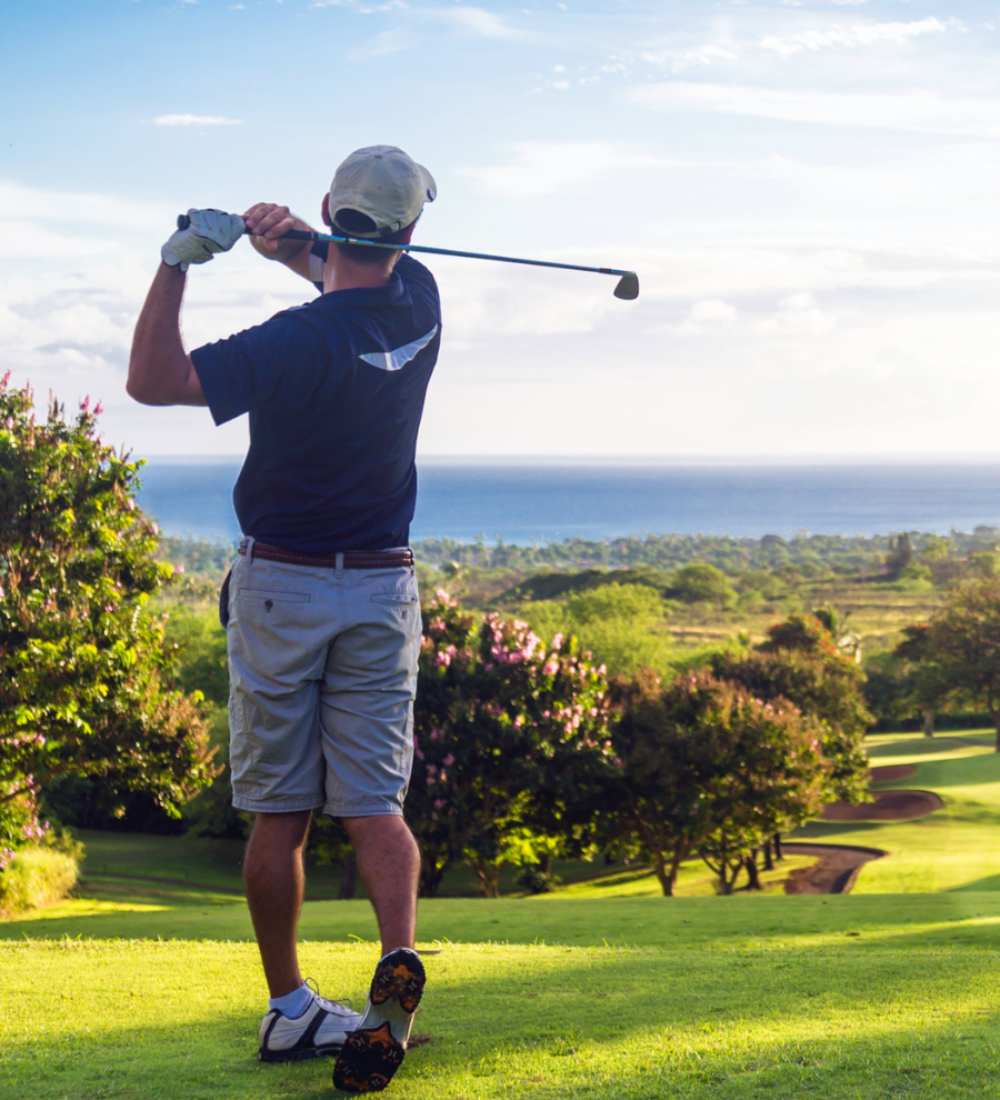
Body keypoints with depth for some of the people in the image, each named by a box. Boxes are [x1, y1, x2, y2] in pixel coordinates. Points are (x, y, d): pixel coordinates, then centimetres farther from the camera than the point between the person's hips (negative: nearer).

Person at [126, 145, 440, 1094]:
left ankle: (289, 1009, 11)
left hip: (280, 588, -4)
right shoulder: (419, 305, -1)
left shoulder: (300, 342, -20)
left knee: (278, 814, 6)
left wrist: (178, 260, -21)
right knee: (374, 803, 1)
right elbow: (360, 282, 22)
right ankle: (398, 958, -23)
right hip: (384, 591, 4)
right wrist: (294, 246, 1)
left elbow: (152, 380, -17)